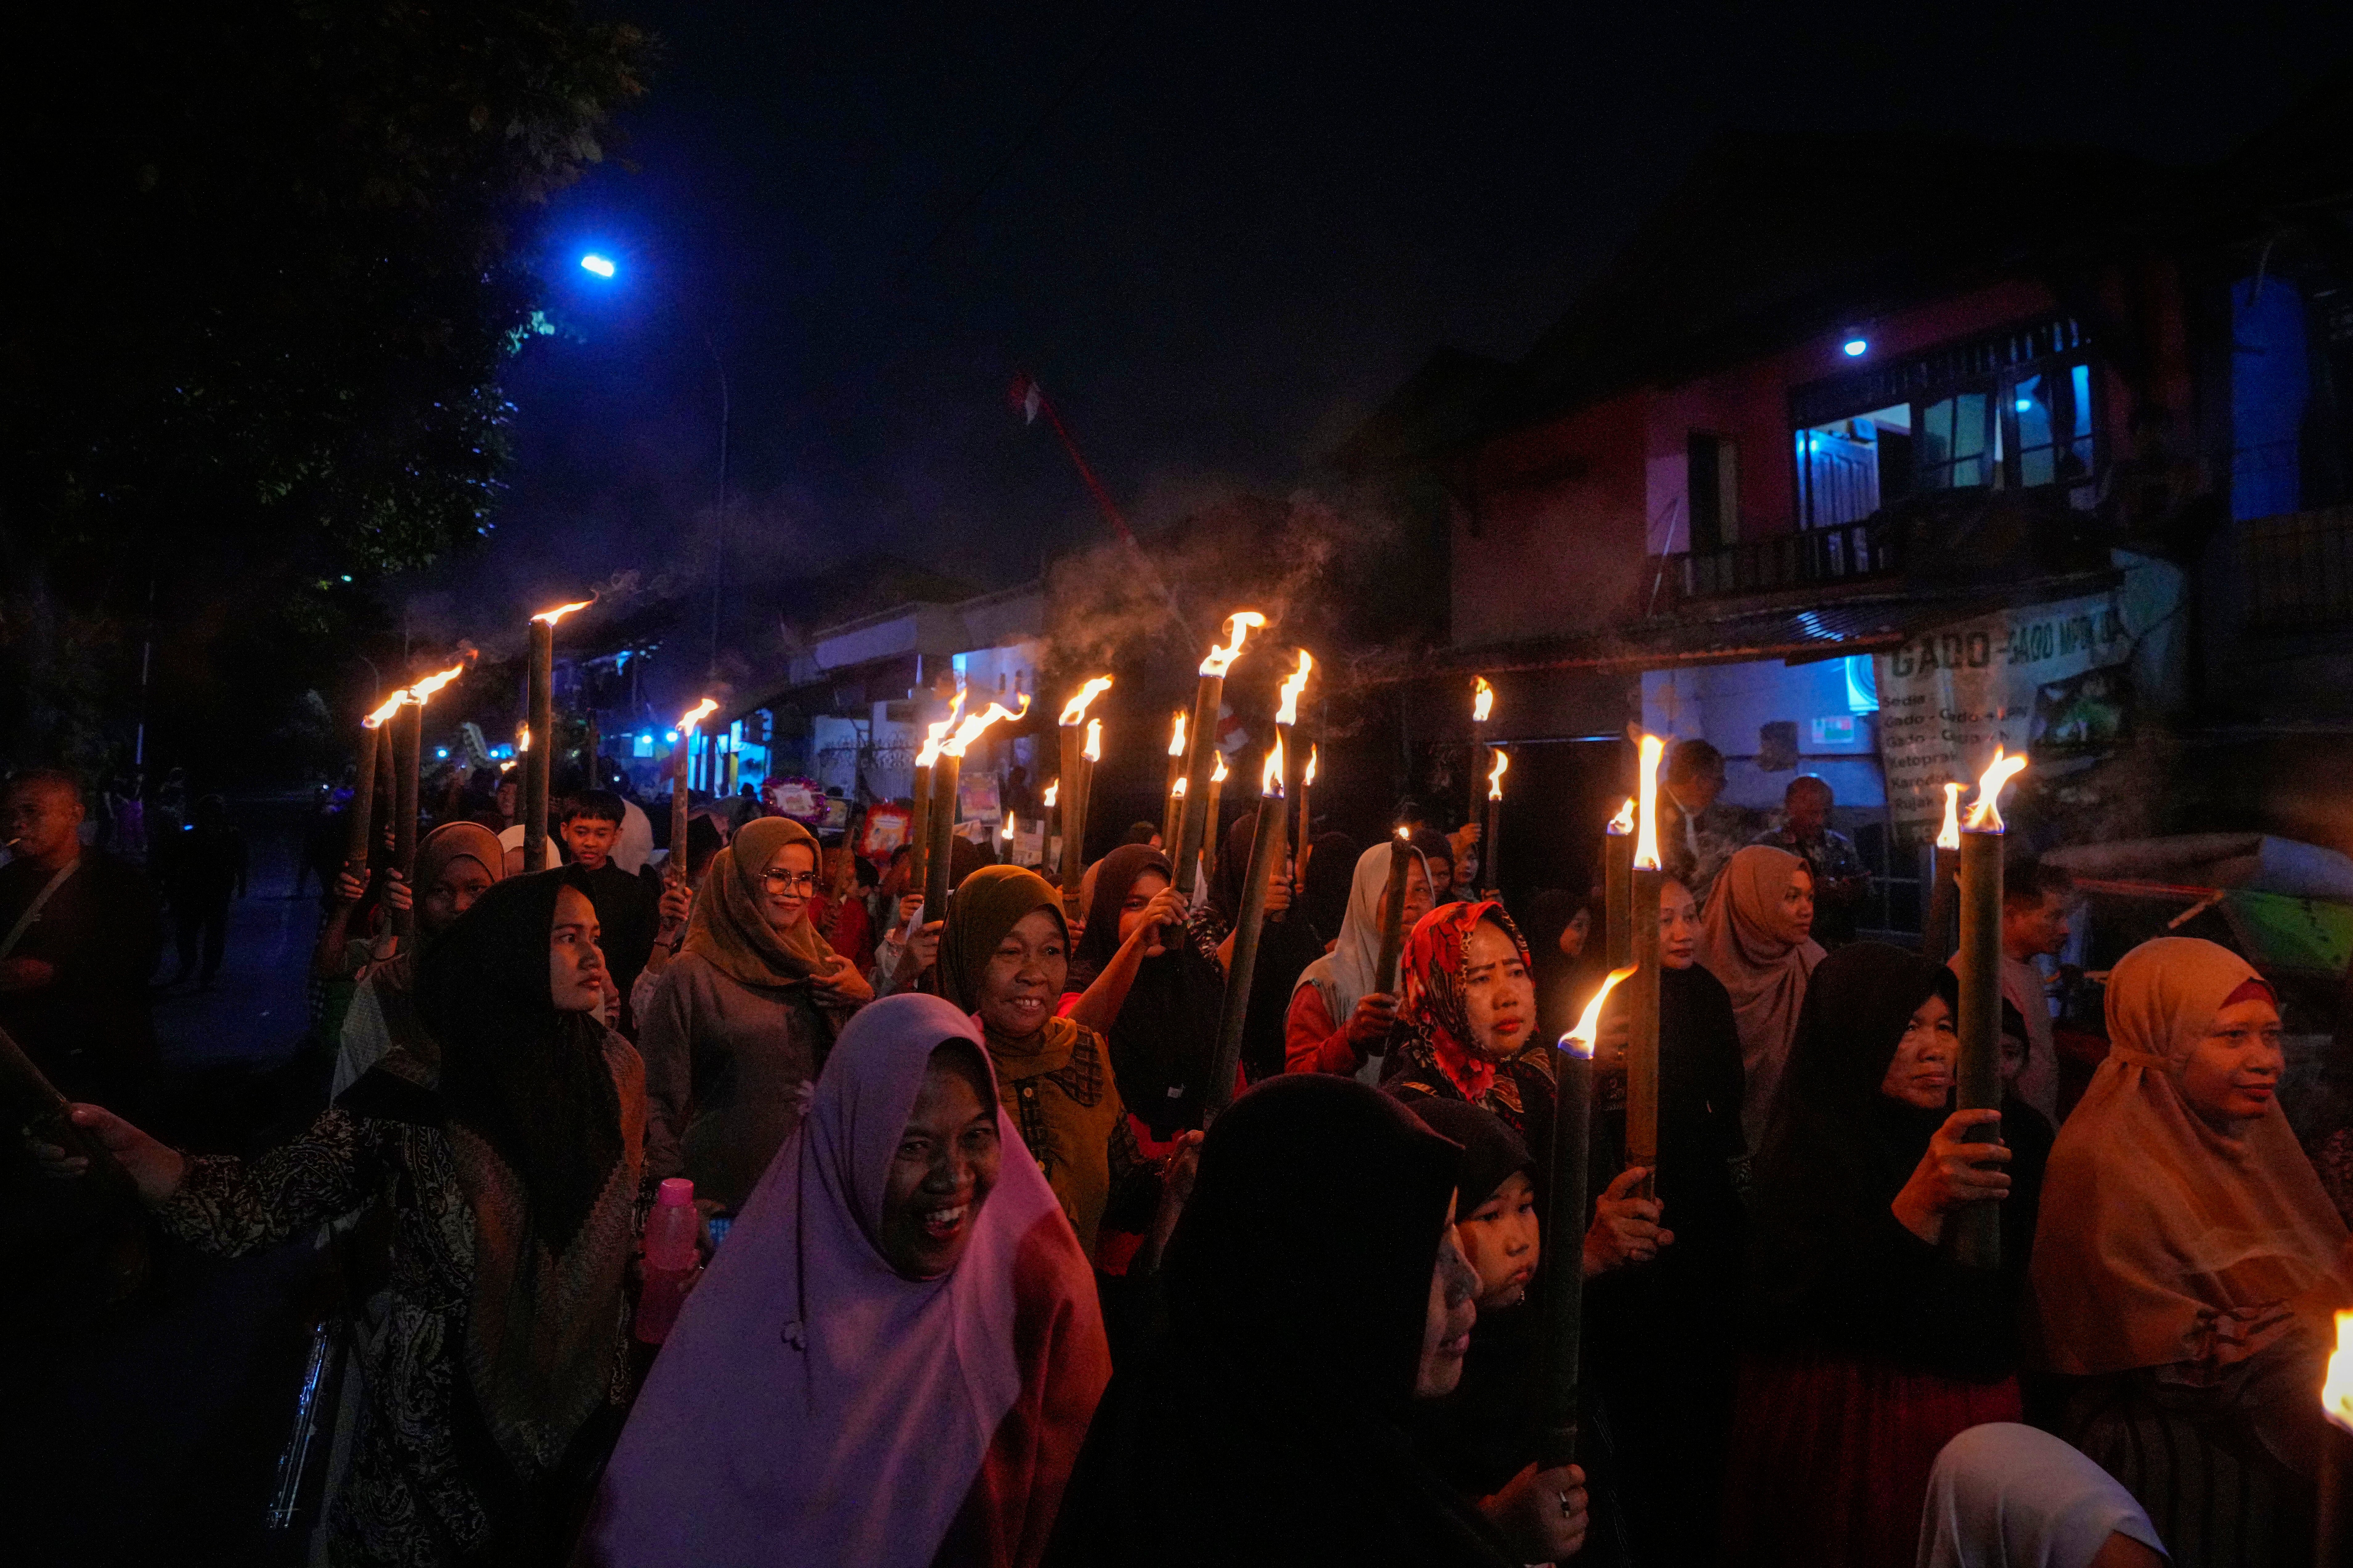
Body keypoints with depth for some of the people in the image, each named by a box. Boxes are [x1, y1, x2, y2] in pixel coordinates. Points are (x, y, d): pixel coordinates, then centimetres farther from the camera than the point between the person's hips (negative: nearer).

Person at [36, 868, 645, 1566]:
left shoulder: (615, 1068, -7)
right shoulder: (416, 1090, -17)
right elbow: (268, 1198, -20)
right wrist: (133, 1152, -34)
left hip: (587, 1394, 3)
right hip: (448, 1415, -3)